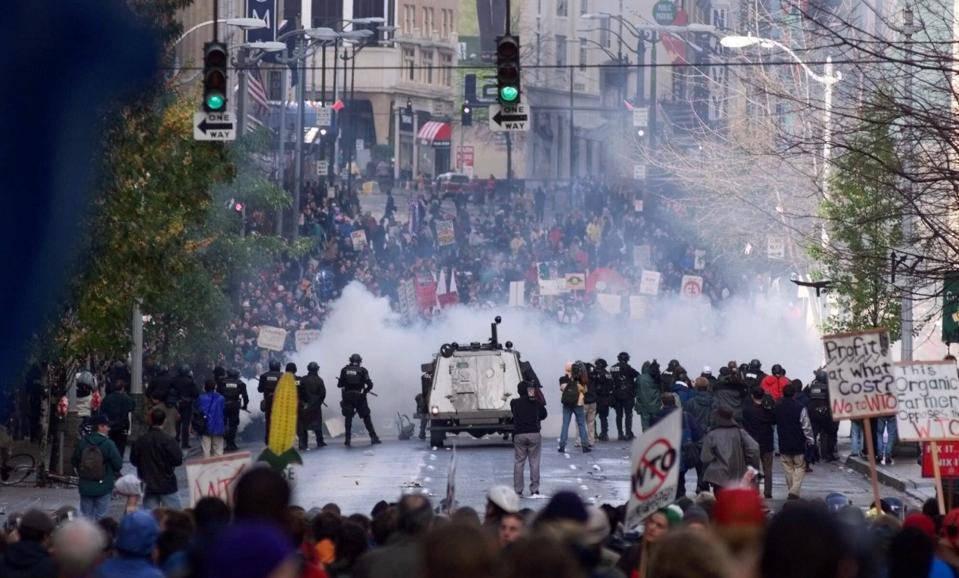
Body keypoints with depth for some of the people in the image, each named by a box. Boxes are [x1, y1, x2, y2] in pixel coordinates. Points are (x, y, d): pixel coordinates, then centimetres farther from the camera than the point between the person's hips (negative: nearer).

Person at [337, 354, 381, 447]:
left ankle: (347, 439, 3)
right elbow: (370, 384, -8)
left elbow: (340, 384, 3)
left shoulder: (345, 370, 2)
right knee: (366, 418, 7)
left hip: (347, 397, 1)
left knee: (348, 418, 10)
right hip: (359, 397, -1)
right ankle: (373, 437, 4)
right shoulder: (362, 370, -3)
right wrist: (366, 390, 11)